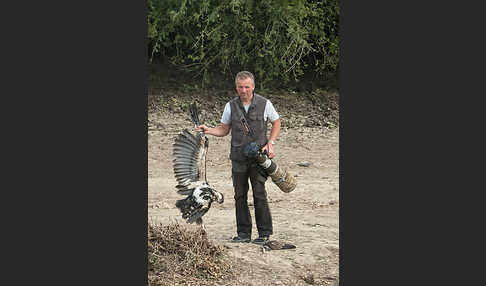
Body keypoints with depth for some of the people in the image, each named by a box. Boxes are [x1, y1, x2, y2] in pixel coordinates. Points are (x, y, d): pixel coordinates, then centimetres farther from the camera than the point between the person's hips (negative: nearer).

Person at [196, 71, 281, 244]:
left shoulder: (264, 104, -2)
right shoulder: (231, 106, 3)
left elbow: (276, 123, 11)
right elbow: (224, 129, 12)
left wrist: (270, 143, -2)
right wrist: (208, 130, -6)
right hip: (238, 158, 3)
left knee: (259, 194, -7)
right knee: (240, 196, 4)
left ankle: (265, 233, 2)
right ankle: (243, 233, 13)